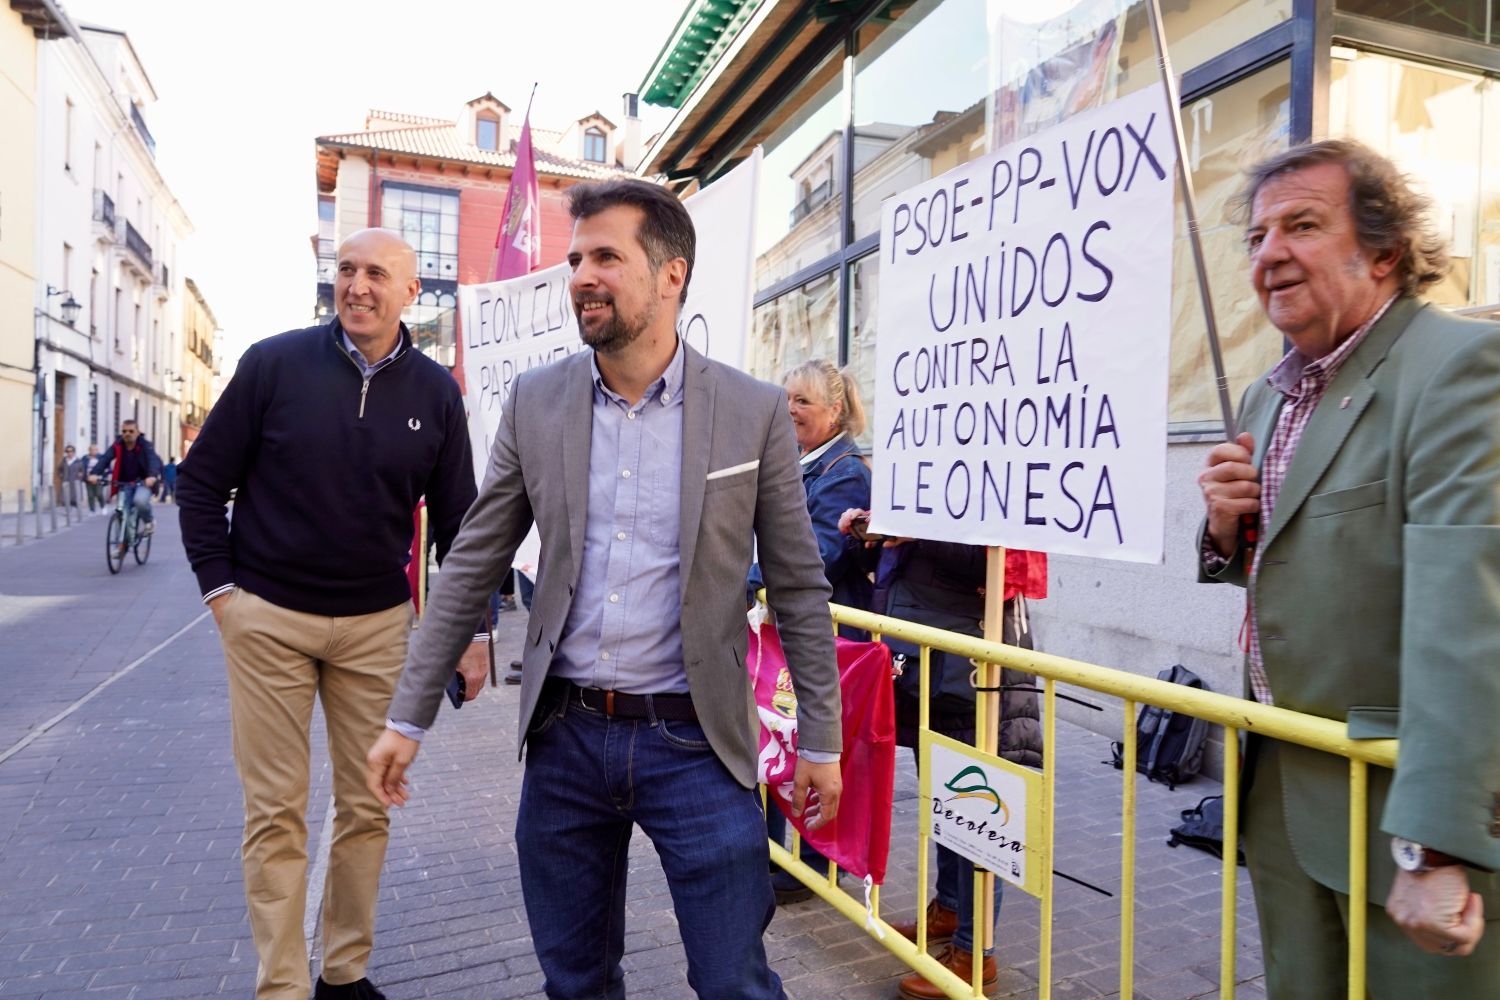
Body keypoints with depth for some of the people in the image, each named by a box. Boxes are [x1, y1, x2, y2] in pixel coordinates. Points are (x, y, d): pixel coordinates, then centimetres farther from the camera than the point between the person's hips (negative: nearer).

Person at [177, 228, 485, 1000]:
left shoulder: (435, 392, 0)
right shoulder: (274, 363, -5)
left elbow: (456, 520, 5)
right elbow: (202, 479, 3)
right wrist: (219, 585, -4)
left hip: (378, 624, 2)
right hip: (267, 619, -2)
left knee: (366, 807, 11)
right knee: (276, 814, 5)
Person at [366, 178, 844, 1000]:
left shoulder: (754, 412, -6)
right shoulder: (534, 401, 1)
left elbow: (798, 587, -1)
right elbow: (470, 567, 5)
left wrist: (820, 740, 1)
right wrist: (408, 716, 6)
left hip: (693, 744, -2)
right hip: (565, 738, 3)